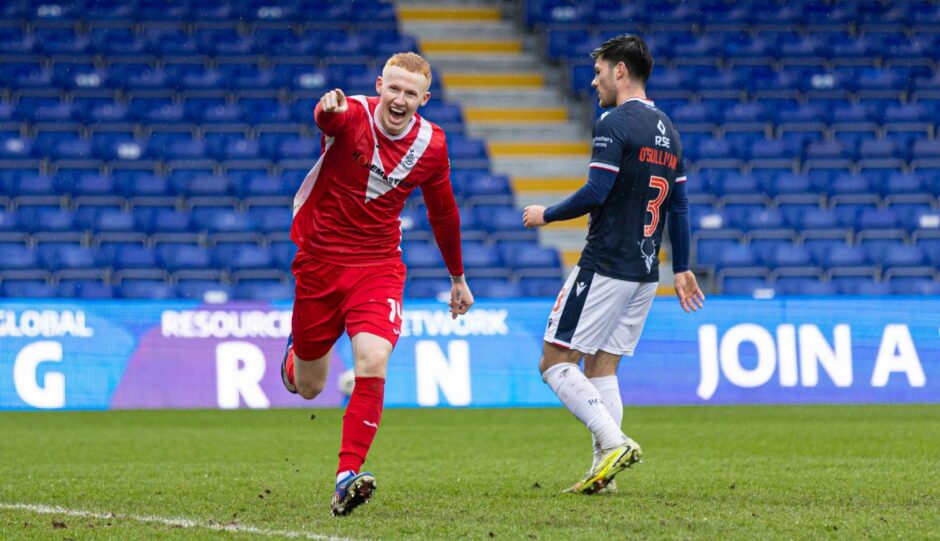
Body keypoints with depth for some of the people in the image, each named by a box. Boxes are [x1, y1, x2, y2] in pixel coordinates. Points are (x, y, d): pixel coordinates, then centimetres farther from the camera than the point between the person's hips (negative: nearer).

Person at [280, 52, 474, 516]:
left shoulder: (431, 145, -2)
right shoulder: (352, 116, -13)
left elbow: (443, 212, 14)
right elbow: (325, 116, -38)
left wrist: (458, 277, 23)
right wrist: (329, 109, -64)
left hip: (378, 265, 1)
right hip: (319, 259, -1)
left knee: (373, 361, -25)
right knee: (307, 388, 10)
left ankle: (347, 477, -22)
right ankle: (296, 353, 49)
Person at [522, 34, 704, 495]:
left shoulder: (615, 123, -12)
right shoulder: (666, 130, 15)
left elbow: (596, 193, -19)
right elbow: (679, 206, 19)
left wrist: (546, 215, -3)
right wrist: (681, 268, 25)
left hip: (605, 265, -9)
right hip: (645, 272, 9)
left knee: (556, 362, -5)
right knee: (601, 367, 12)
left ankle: (614, 442, -18)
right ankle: (604, 471, 5)